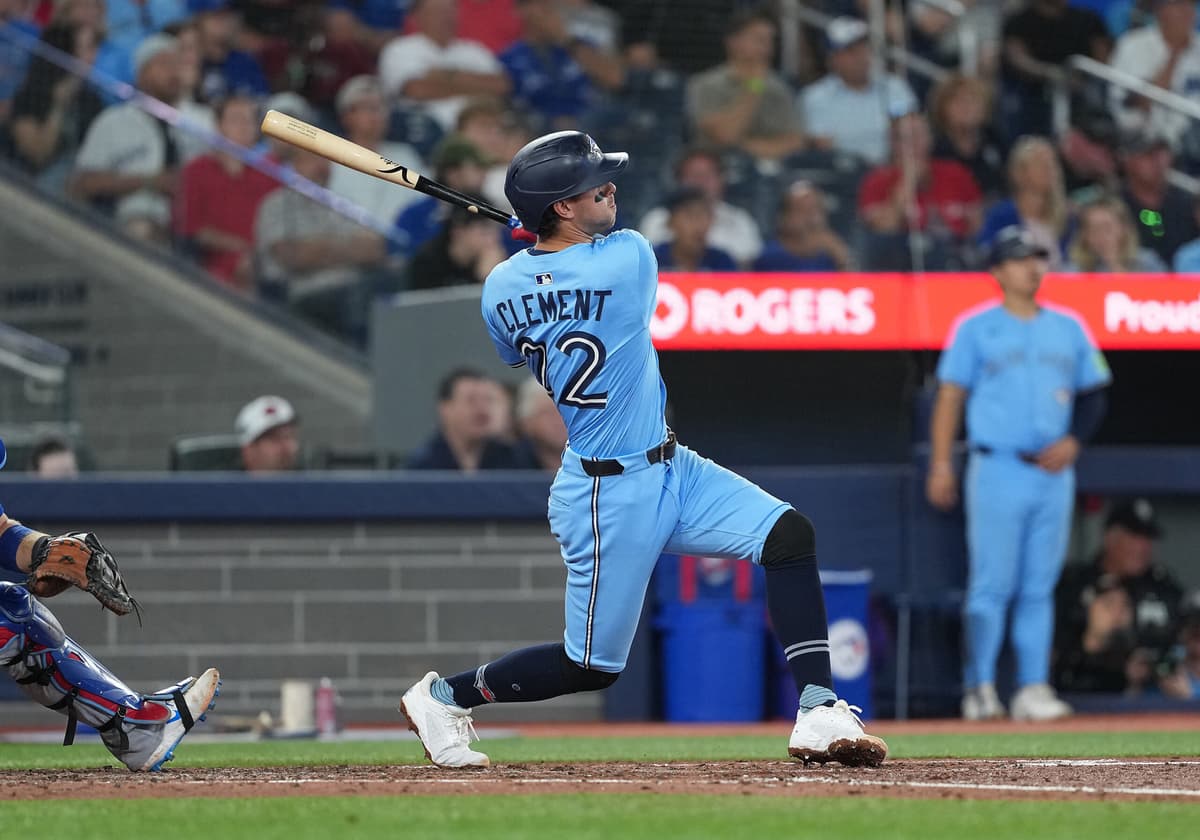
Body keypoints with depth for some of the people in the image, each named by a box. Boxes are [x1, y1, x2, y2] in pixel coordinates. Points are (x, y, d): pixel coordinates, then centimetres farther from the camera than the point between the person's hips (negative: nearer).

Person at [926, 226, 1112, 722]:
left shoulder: (1068, 330, 13)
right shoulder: (976, 329, 3)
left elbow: (1091, 396, 16)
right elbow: (950, 396, 1)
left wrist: (1073, 440, -2)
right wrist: (941, 465, -6)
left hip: (1053, 472, 4)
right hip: (998, 470, -4)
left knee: (1039, 588, 3)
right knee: (992, 584, -7)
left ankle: (1033, 689, 4)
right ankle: (979, 688, -4)